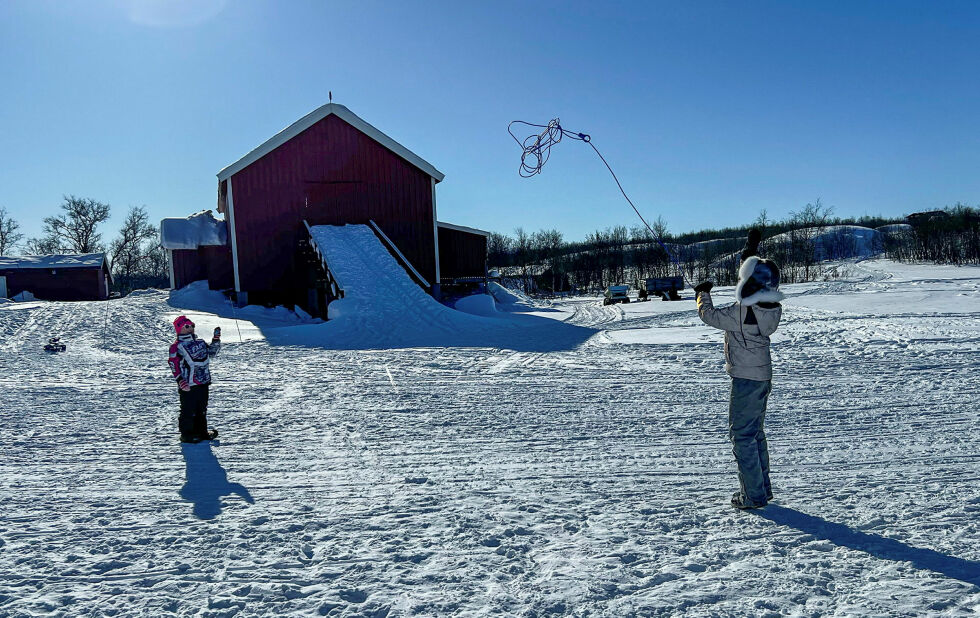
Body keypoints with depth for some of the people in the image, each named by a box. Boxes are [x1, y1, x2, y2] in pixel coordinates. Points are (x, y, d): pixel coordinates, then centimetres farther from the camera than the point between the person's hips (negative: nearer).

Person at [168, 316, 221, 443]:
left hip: (203, 383, 7)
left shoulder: (200, 342, 12)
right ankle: (187, 434, 11)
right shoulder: (176, 347, -8)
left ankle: (201, 431, 28)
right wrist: (180, 381, -20)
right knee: (188, 411, -1)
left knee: (202, 409, 16)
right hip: (188, 386, -7)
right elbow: (174, 366, -11)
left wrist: (216, 339, 13)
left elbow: (212, 352, 25)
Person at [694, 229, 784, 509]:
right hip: (763, 376, 8)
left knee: (742, 435, 1)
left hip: (745, 379, -8)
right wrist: (751, 253, 24)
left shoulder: (740, 312, -25)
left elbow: (709, 315, -9)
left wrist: (703, 292, 9)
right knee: (756, 432, 19)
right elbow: (756, 281, 17)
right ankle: (763, 488, 30)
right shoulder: (772, 307, -2)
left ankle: (753, 495, 6)